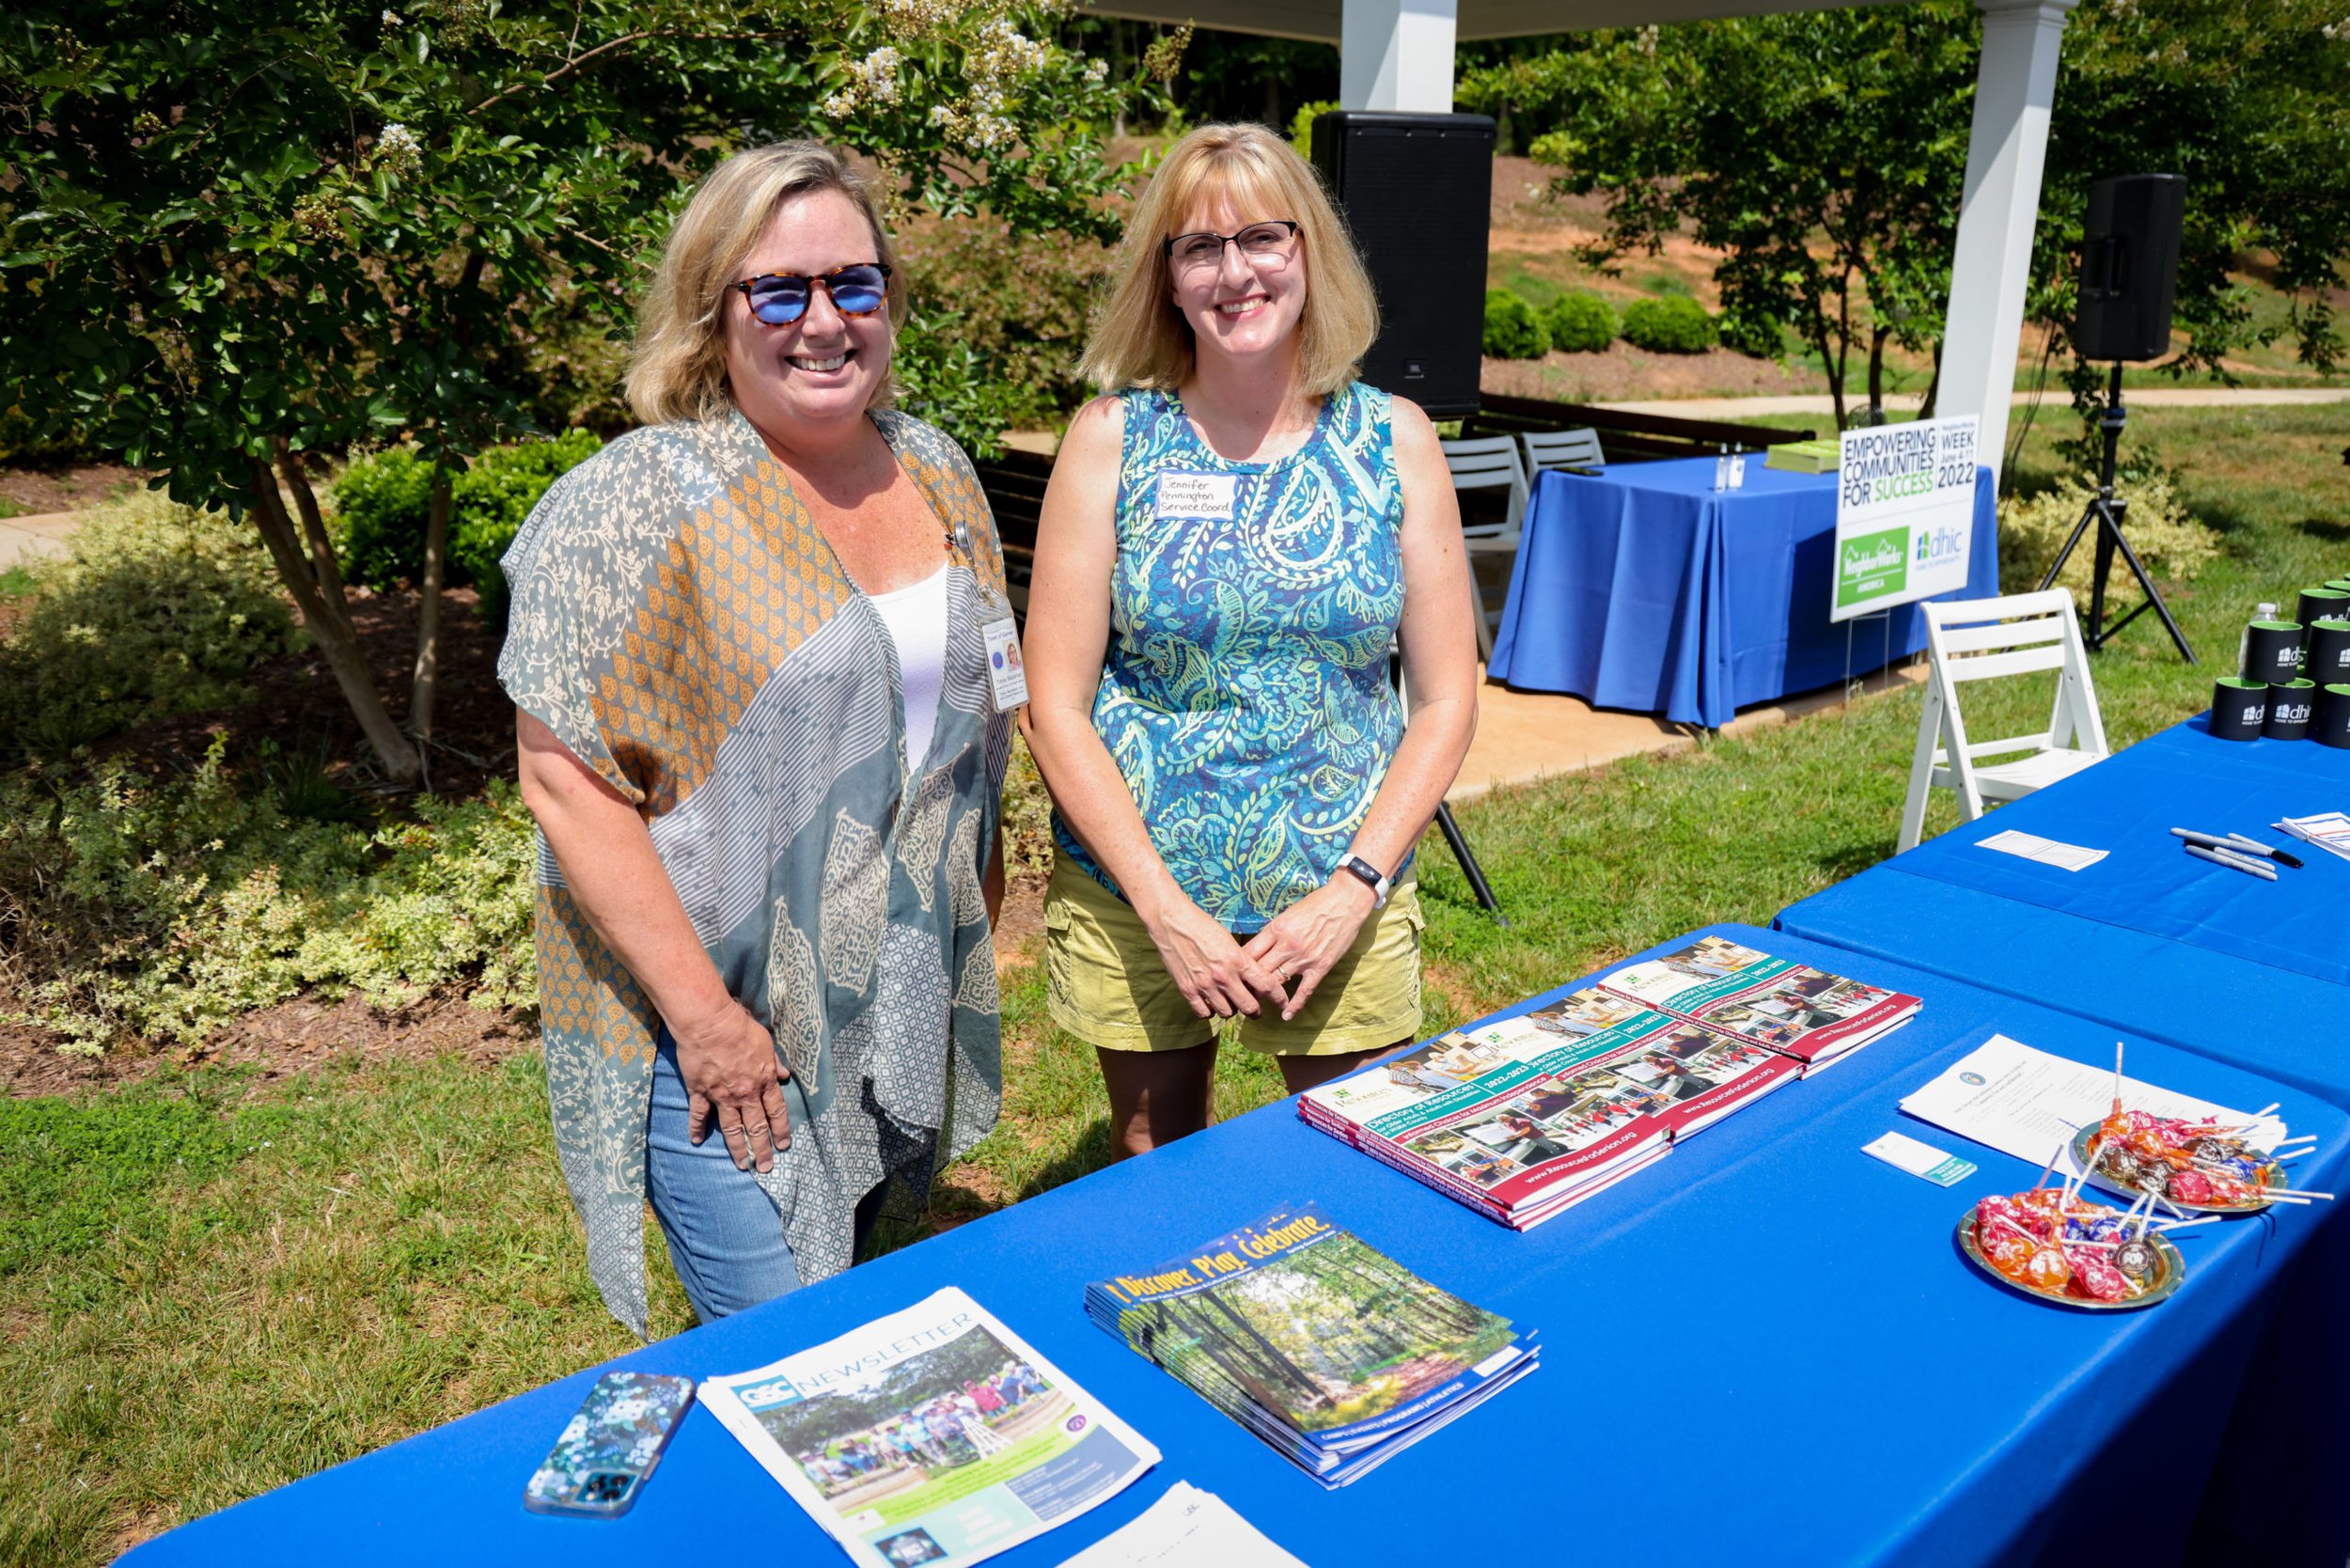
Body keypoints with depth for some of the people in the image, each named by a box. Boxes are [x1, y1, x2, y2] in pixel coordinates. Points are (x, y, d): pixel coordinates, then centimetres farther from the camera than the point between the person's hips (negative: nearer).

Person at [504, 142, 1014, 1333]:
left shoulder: (937, 471, 5)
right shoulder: (642, 500, -15)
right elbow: (565, 779, -18)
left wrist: (979, 871, 12)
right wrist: (704, 1014, -19)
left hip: (906, 1009, 6)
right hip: (727, 1028, -6)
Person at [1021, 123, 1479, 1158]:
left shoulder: (1395, 441, 0)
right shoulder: (1112, 440, -4)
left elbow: (1446, 699, 1)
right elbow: (1054, 705, -6)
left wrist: (1356, 887, -10)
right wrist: (1167, 908, -13)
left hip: (1343, 896, 1)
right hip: (1136, 896, 0)